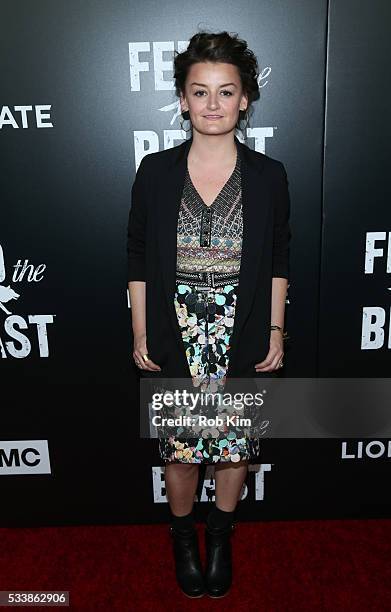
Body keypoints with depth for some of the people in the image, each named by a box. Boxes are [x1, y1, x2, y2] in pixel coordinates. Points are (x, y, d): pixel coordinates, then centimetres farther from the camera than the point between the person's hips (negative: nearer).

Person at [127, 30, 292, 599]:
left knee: (234, 446, 15)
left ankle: (221, 535, 44)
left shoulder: (269, 175, -4)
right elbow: (138, 259, 0)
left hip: (243, 341, 1)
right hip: (173, 339, 0)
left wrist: (275, 331, 0)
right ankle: (183, 535, 43)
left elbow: (279, 260, 3)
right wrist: (140, 335, -1)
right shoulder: (155, 172, -4)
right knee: (179, 450, 14)